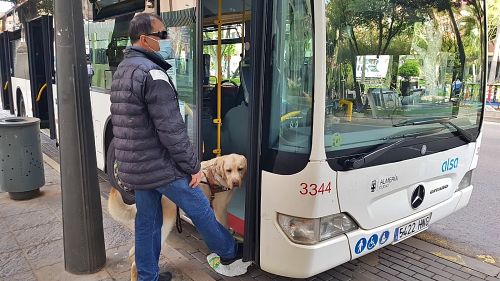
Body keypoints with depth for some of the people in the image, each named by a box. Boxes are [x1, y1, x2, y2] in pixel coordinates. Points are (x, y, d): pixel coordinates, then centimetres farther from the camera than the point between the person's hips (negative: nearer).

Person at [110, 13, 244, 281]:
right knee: (200, 210, 10)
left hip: (133, 166, 9)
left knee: (147, 221, 18)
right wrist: (193, 166, -14)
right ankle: (229, 252, 30)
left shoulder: (121, 71, 11)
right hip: (160, 166, -9)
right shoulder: (152, 73, -21)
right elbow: (171, 129, -23)